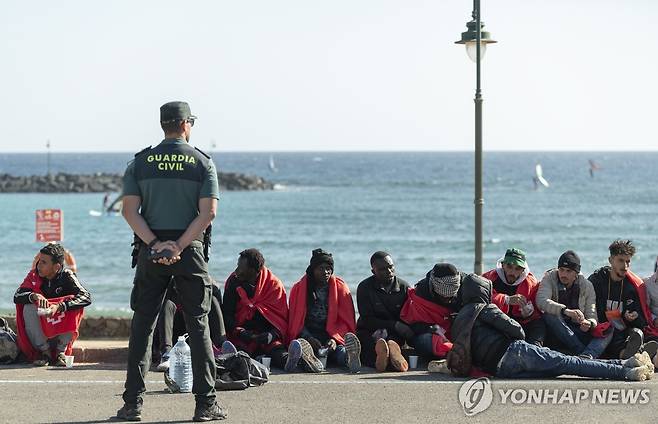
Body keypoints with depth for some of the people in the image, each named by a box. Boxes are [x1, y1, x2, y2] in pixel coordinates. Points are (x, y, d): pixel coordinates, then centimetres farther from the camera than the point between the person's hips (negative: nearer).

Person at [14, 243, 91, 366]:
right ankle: (44, 352, -19)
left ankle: (61, 352, -17)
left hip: (63, 331, -1)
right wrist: (34, 296, -40)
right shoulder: (34, 275, -6)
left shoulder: (66, 276, -12)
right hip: (39, 330, 1)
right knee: (29, 308, -26)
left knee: (76, 306, -26)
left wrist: (59, 307, -41)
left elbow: (86, 297, -27)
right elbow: (17, 296, -17)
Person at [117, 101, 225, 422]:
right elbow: (208, 212, -10)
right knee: (198, 324, 4)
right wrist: (179, 246, -12)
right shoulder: (202, 162, 1)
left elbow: (129, 210, -4)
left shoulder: (140, 161, 5)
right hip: (190, 250, -1)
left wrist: (155, 244, -10)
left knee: (142, 324, 6)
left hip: (150, 250, 1)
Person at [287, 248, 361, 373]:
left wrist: (335, 338, -11)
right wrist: (308, 338, -11)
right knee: (297, 344, -37)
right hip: (308, 336, 0)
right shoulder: (299, 289, 11)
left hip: (332, 336, 1)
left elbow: (346, 321, 8)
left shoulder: (340, 287, 11)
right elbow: (295, 320, 9)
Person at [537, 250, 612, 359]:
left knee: (607, 331, -18)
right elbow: (541, 301, -24)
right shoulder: (549, 278, -5)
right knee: (549, 315, -32)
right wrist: (565, 311, -38)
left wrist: (589, 323, -27)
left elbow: (592, 316, -1)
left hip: (579, 329, 3)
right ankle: (581, 351, -36)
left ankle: (587, 356, -47)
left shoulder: (587, 286, 2)